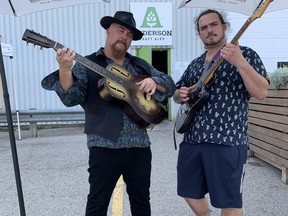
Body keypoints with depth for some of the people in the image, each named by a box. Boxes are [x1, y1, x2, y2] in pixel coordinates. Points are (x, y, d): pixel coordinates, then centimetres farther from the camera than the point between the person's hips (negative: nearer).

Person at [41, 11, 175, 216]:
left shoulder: (141, 65, 14)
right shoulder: (87, 64, 2)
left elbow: (170, 85, 12)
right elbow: (72, 98, -10)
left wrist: (153, 81, -9)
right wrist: (65, 70, -28)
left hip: (139, 145, 4)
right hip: (105, 146, -3)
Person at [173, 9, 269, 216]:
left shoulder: (246, 54, -1)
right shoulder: (194, 64, 16)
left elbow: (262, 93, -13)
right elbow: (176, 95, 23)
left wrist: (239, 62, -24)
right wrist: (181, 94, -1)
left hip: (227, 141, -6)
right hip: (191, 139, 6)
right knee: (190, 193, 16)